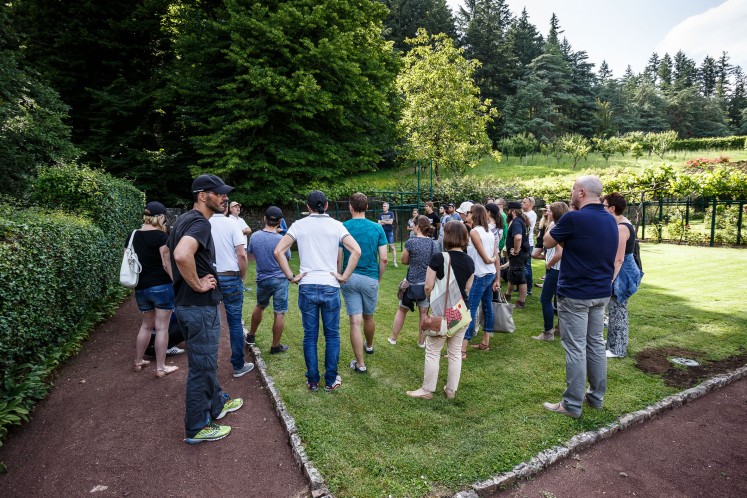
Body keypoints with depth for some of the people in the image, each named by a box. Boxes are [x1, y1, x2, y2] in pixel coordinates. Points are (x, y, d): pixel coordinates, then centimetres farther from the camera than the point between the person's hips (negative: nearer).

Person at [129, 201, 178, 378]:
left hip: (141, 288, 7)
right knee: (162, 327, 2)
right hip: (161, 286, -6)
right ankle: (161, 367, 9)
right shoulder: (161, 236, -13)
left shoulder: (132, 236, 7)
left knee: (146, 325, 22)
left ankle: (138, 362, 32)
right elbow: (167, 264, -16)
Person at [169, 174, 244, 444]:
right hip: (200, 307, -10)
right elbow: (182, 255, -40)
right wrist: (198, 285, -25)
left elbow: (178, 252, 26)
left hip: (189, 304, 10)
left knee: (206, 360, 24)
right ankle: (197, 427, 20)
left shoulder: (185, 219, 11)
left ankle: (216, 403, 43)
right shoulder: (199, 222, -21)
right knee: (202, 366, 4)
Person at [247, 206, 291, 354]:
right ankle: (275, 346, 13)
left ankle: (251, 336, 40)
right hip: (280, 279, -4)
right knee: (279, 313, 5)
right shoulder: (281, 240, -18)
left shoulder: (254, 236, -8)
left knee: (260, 306, 26)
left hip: (262, 279, 4)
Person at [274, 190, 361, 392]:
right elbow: (356, 250, -11)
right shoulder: (336, 225, -1)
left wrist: (291, 276, -1)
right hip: (330, 287, -1)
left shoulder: (299, 225, 1)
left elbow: (278, 251, -6)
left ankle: (312, 381, 21)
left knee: (310, 336, 11)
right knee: (332, 335, 12)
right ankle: (331, 380, 20)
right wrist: (344, 276, -5)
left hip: (307, 287, 1)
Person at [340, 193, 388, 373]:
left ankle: (360, 364, 7)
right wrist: (379, 278, 10)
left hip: (349, 278, -1)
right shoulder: (377, 228, -3)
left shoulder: (343, 228, -6)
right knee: (368, 317, 22)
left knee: (355, 321, 2)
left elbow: (338, 258, -7)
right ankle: (369, 345, 47)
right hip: (370, 279, 1)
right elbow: (383, 259, -5)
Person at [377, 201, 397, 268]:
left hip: (390, 232, -2)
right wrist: (387, 222, -10)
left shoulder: (391, 213, 1)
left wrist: (383, 221, -6)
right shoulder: (380, 214, 7)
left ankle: (395, 262, -3)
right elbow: (379, 223, 0)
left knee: (392, 247, -5)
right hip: (383, 232, 3)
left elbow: (391, 222, -11)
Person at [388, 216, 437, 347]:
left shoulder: (411, 242, -15)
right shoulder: (433, 243, -2)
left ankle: (393, 338, 25)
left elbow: (404, 261, -2)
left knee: (401, 310, 14)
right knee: (423, 313, 13)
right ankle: (421, 341, 23)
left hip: (412, 283, -3)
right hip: (427, 283, 3)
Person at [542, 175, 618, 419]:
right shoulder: (610, 220, 7)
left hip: (575, 294, -8)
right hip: (601, 292, 8)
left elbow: (548, 242, -5)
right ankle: (596, 396, 29)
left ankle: (572, 405, 9)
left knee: (575, 348, 0)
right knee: (596, 344, 17)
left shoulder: (574, 218, -19)